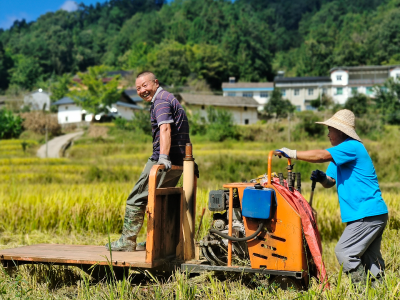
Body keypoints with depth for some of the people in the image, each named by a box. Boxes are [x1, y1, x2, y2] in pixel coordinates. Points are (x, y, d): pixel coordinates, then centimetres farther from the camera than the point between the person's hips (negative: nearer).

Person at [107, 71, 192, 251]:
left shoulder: (161, 100, -12)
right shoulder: (167, 98, 21)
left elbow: (165, 129, -28)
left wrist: (163, 159, -38)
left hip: (166, 162, -10)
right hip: (178, 162, 10)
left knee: (136, 199, -2)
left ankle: (127, 241, 3)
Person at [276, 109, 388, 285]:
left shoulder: (352, 147, -14)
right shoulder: (339, 155, 18)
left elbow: (321, 156, -27)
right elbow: (331, 182, 19)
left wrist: (292, 153, -19)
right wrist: (322, 178, -4)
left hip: (367, 215, -10)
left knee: (344, 252, -9)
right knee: (370, 257, 14)